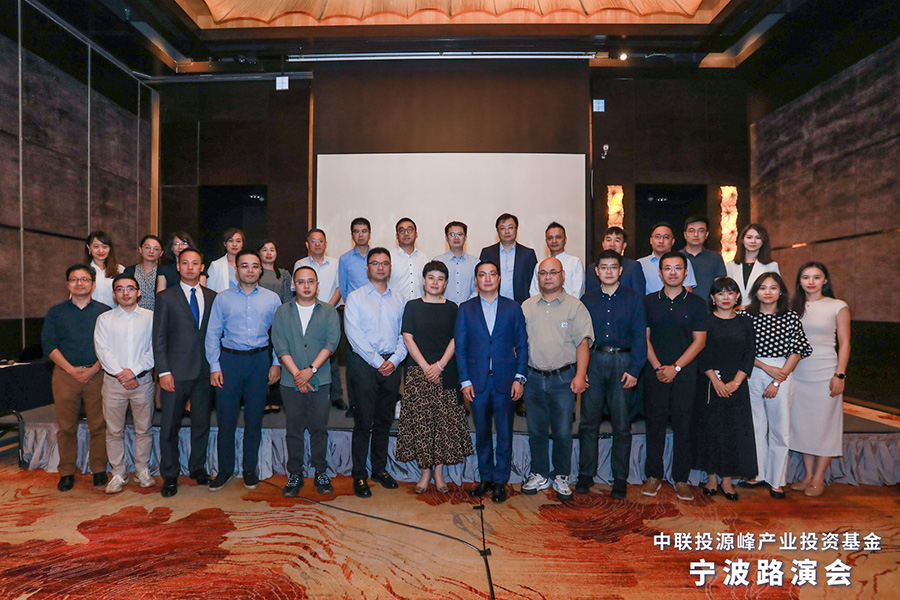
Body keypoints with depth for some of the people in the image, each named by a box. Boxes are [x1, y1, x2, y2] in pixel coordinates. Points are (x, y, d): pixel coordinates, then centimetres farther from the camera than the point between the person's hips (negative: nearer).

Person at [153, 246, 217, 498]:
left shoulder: (212, 297, 9)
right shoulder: (165, 297, 1)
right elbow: (159, 338, -2)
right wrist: (163, 371, -9)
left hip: (204, 371, 3)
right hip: (176, 372, -2)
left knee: (202, 422, 12)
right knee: (170, 426, 5)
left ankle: (198, 467, 28)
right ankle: (169, 476, 19)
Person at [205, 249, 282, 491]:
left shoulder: (272, 299, 5)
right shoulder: (223, 298, 5)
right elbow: (212, 334, 4)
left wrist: (276, 363, -1)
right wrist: (214, 366, -2)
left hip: (260, 361, 0)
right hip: (229, 360, 0)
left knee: (254, 419, 8)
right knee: (226, 418, 2)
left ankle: (250, 469, 22)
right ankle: (224, 469, 20)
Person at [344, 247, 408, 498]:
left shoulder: (400, 299, 12)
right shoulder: (356, 297, 1)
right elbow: (354, 334, -8)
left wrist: (394, 360, -6)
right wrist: (377, 362, -13)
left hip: (391, 365, 4)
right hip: (363, 364, -3)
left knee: (384, 421, 11)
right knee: (363, 422, 0)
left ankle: (380, 469, 25)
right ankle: (359, 475, 11)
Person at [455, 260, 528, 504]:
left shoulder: (513, 308, 5)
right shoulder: (465, 309, 6)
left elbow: (522, 345, 4)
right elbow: (460, 347, 3)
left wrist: (519, 377, -4)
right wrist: (465, 380, -4)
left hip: (505, 381, 0)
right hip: (477, 382, 1)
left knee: (504, 434, 6)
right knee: (482, 434, 11)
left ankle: (500, 481, 20)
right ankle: (486, 478, 27)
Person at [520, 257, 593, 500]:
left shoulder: (575, 306, 0)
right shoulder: (527, 306, 10)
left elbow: (583, 343, -5)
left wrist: (580, 375, -14)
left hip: (563, 378, -2)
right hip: (533, 377, 3)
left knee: (563, 432, 4)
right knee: (536, 430, 11)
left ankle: (561, 477, 22)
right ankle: (539, 475, 26)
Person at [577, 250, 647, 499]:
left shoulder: (634, 298, 4)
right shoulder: (587, 299, 9)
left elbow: (639, 336, 0)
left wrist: (634, 370, -9)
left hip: (622, 362, -1)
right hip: (593, 362, 2)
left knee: (622, 426, 5)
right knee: (588, 422, 5)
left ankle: (620, 479, 18)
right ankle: (586, 474, 18)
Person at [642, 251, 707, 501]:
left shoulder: (696, 303, 4)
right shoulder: (649, 301, 6)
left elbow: (699, 340, 0)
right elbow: (644, 338, 4)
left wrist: (675, 367, -9)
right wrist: (658, 367, -6)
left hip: (685, 374, -1)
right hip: (655, 374, 1)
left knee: (682, 427, 4)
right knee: (655, 425, 5)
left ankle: (681, 479, 16)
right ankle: (653, 476, 17)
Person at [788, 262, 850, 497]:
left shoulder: (838, 307, 0)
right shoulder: (794, 307, 9)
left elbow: (844, 343, -2)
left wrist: (840, 375, -9)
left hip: (825, 374, -3)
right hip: (798, 373, 4)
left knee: (824, 425, 2)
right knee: (802, 423, 7)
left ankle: (818, 479, 11)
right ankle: (807, 475, 18)